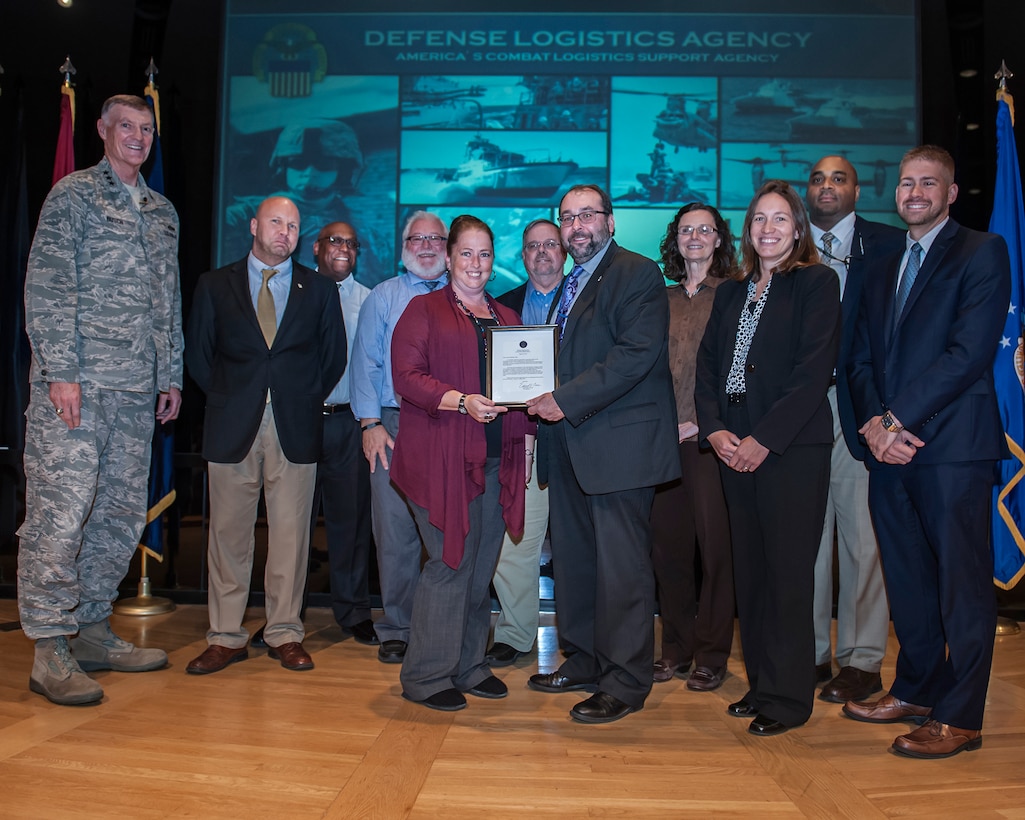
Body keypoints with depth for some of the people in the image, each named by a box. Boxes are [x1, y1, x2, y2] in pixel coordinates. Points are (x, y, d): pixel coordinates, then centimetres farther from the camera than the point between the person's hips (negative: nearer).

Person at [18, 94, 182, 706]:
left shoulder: (162, 212, 20)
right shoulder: (73, 195, 2)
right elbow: (47, 288, -6)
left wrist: (172, 375, 16)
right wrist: (60, 371, -14)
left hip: (137, 389, 6)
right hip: (76, 382, -6)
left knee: (122, 514, 8)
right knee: (60, 512, -7)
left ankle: (93, 632, 19)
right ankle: (50, 650, 2)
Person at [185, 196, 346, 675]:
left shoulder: (319, 290, 10)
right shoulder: (215, 285, 10)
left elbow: (334, 356, 13)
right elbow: (198, 353, 12)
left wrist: (308, 401, 7)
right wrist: (225, 399, 5)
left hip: (296, 425, 0)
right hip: (232, 424, 0)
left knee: (291, 532, 2)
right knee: (228, 531, 4)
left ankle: (285, 634, 14)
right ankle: (226, 636, 14)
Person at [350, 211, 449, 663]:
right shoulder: (383, 297, 12)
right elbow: (366, 363, 7)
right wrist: (370, 423, -3)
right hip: (394, 426, 0)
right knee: (395, 531, 0)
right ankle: (397, 629, 12)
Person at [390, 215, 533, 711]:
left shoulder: (507, 318, 19)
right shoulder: (424, 310, 3)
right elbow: (407, 376, -8)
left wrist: (526, 426, 3)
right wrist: (462, 401, -21)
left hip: (496, 459, 6)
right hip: (441, 456, -5)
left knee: (482, 564, 9)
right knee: (451, 563, -6)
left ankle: (468, 665, 23)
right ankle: (426, 676, 8)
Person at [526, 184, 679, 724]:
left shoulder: (638, 275, -6)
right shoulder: (567, 283, 21)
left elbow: (637, 354, -19)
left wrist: (567, 400, -21)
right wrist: (542, 401, 6)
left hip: (619, 442, -9)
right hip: (569, 443, 9)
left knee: (621, 566, -2)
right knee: (573, 558, 14)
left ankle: (625, 683, 9)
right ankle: (584, 661, 29)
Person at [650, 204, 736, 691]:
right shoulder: (664, 300, 16)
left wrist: (705, 423, -11)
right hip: (664, 440, 4)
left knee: (716, 545, -1)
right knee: (668, 545, 7)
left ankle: (712, 655, 12)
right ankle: (676, 650, 20)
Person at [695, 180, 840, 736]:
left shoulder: (816, 284, 0)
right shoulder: (730, 293, 18)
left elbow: (815, 370, -10)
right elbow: (707, 366, 12)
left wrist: (764, 439, -15)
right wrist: (715, 430, -4)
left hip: (792, 448, -5)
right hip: (733, 450, 6)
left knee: (788, 572, -1)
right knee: (749, 571, 9)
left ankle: (787, 697, 10)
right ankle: (760, 683, 21)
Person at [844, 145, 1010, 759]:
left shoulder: (982, 252, -1)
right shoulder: (885, 269, 20)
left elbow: (969, 353, -12)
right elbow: (862, 358, 14)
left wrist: (898, 420, -14)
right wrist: (874, 422, -4)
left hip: (953, 447, -6)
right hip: (891, 451, 6)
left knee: (962, 585, 0)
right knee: (908, 579, 13)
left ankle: (959, 719, 10)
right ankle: (914, 691, 27)